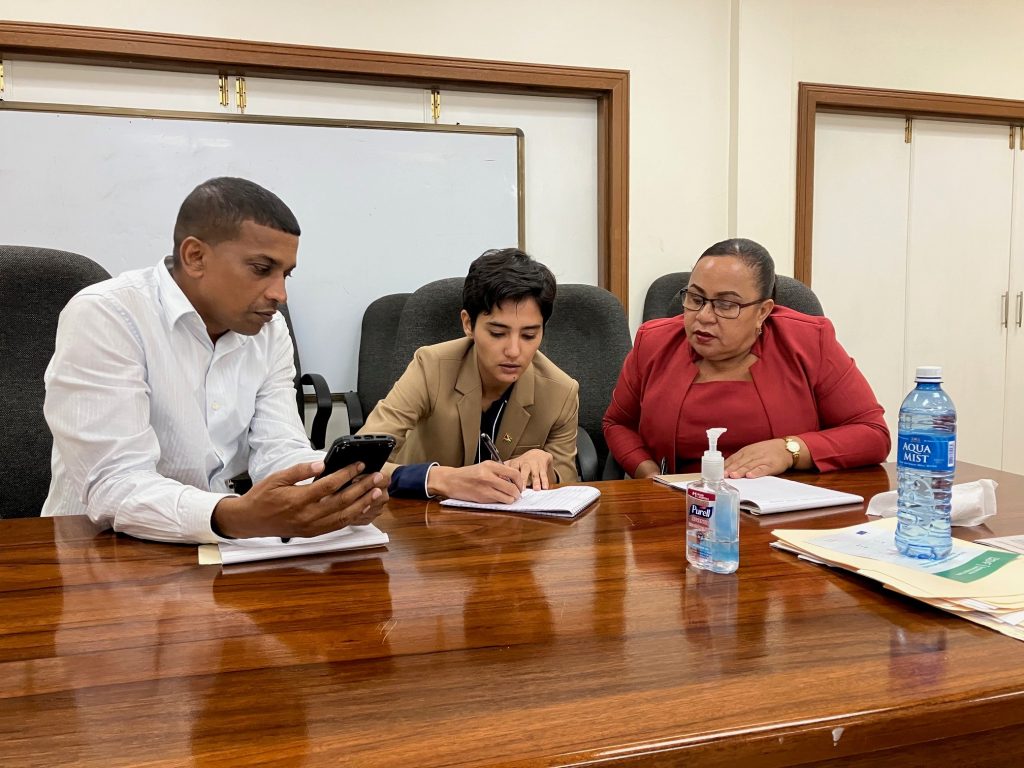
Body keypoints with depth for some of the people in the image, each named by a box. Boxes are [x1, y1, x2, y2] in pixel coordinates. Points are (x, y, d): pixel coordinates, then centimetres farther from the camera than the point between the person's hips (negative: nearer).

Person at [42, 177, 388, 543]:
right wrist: (238, 518, -40)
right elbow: (114, 486, -24)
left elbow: (279, 451, -5)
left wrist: (335, 491, -26)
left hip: (220, 546, 5)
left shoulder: (270, 330, 2)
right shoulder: (102, 317, -16)